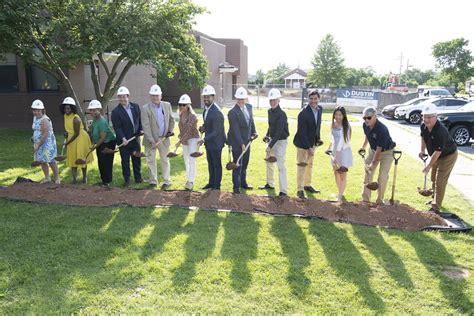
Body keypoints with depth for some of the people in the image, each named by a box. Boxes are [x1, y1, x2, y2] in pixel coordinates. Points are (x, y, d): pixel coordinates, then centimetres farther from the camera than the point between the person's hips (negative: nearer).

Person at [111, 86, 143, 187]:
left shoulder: (135, 106, 2)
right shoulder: (116, 111, -11)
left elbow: (140, 121, 12)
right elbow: (117, 127, -16)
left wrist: (141, 130, -1)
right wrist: (123, 138, -27)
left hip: (135, 138, 4)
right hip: (124, 140, -4)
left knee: (137, 159, 14)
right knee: (125, 161, 5)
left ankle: (138, 177, 28)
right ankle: (127, 180, 17)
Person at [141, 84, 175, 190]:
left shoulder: (167, 105, 4)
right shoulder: (145, 109, -9)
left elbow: (171, 120, 15)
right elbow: (146, 126, -14)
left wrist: (170, 130, -1)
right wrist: (151, 141, -20)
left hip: (164, 139, 2)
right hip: (151, 140, -2)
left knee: (165, 160, 8)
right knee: (151, 161, 8)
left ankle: (166, 182, 18)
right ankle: (153, 181, 21)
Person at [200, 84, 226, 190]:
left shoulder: (217, 112, -26)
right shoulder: (206, 108, 3)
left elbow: (216, 132, -26)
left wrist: (204, 139, -31)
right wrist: (204, 127, -1)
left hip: (216, 142, -9)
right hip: (209, 141, 9)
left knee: (217, 164, 5)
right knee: (210, 163, 20)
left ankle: (217, 186, 18)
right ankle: (211, 183, 34)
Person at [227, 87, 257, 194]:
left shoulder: (249, 107, 3)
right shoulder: (232, 112, -20)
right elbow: (235, 130, -21)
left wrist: (253, 132, 7)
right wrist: (241, 144, -21)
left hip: (247, 140, 7)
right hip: (236, 142, -7)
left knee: (244, 164, 17)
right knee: (237, 165, 0)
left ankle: (243, 183, 31)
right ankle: (236, 186, 10)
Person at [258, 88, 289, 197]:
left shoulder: (281, 114, -21)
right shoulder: (270, 111, 5)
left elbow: (279, 132, -25)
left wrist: (270, 145, -28)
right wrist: (267, 136, 5)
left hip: (280, 141, -9)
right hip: (271, 139, 9)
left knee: (281, 165, -11)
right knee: (269, 163, 19)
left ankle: (283, 190, -8)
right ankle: (270, 184, 36)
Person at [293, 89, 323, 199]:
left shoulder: (320, 109, -1)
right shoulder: (303, 113, -24)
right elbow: (302, 132, -24)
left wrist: (318, 138, 10)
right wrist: (308, 147, -25)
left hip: (312, 142, 8)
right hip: (302, 142, -8)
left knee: (309, 164, 19)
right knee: (302, 165, -4)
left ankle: (307, 185, 34)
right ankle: (300, 190, 3)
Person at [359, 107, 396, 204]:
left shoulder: (382, 129, -33)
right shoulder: (365, 125, -13)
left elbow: (379, 149, -30)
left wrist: (373, 162, -27)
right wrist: (363, 147, 14)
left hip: (386, 152, -6)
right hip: (373, 150, 7)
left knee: (383, 175, -11)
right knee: (368, 173, 2)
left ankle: (380, 199, 5)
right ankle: (365, 199, 9)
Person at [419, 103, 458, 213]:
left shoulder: (440, 131, -37)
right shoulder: (423, 126, -12)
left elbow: (437, 152, -34)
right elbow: (423, 137, 12)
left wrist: (429, 166, -29)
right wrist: (422, 150, 3)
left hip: (448, 155, -9)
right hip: (436, 155, 9)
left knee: (440, 181, -11)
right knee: (434, 178, 21)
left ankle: (435, 207, -7)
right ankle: (435, 199, 40)